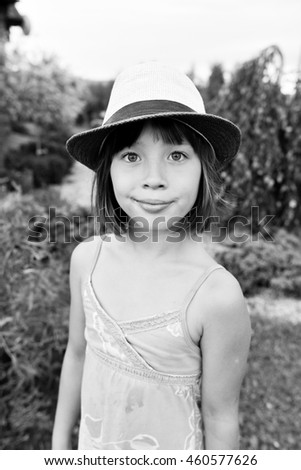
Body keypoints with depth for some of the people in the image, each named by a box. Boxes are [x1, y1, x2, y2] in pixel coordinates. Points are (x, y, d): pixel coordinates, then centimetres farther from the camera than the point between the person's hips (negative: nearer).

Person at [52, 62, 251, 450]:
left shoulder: (218, 295, -30)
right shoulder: (87, 258, -17)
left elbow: (220, 418, -17)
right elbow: (77, 353, -3)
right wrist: (59, 444, 7)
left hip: (172, 454, -3)